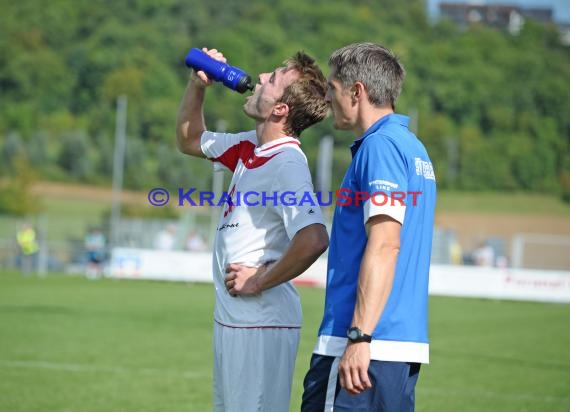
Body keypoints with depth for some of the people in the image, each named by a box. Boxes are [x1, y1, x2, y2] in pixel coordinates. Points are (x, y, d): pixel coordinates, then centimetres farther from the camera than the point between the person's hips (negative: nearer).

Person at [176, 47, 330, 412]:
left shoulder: (287, 164, -20)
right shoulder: (249, 148, 8)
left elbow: (313, 240, -33)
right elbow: (190, 140, 28)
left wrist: (259, 282, -20)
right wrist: (198, 85, 12)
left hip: (262, 323, -10)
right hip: (231, 317, 10)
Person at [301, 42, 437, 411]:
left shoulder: (380, 145, -11)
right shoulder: (413, 147, 20)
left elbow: (384, 244, -20)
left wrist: (359, 337, -24)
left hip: (370, 345, -10)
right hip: (405, 342, 10)